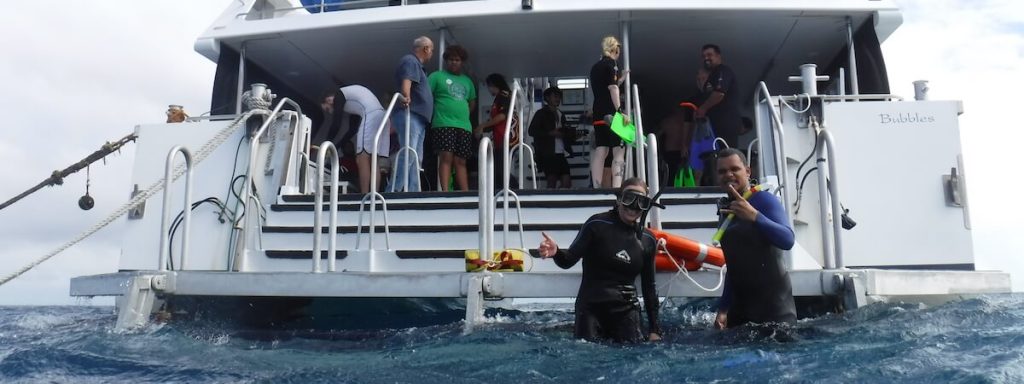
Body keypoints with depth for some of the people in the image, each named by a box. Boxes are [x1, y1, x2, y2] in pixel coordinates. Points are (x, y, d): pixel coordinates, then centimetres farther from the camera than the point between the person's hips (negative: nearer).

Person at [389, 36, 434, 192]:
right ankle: (393, 191, -23)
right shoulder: (410, 61, -5)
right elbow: (406, 82, -24)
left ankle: (413, 192, 9)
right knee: (408, 154, -20)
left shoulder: (417, 64, 27)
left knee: (416, 158, 9)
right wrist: (406, 97, -41)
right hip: (409, 115, -11)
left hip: (418, 117, 11)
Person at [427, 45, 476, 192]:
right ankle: (445, 192, -18)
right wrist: (437, 110, -3)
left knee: (460, 161, 3)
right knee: (446, 157, -14)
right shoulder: (437, 76, 7)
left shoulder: (467, 81, 22)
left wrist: (462, 112, 13)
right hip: (443, 124, -4)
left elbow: (472, 102, 28)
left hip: (464, 126, 5)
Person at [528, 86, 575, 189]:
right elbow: (532, 131, -8)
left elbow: (567, 132, 27)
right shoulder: (541, 113, 3)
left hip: (561, 154, 6)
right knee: (552, 182, -10)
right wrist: (551, 133, -15)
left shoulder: (561, 115, 23)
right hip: (548, 154, -6)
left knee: (567, 182, -4)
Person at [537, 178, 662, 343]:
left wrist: (654, 330, 10)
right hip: (591, 308, -3)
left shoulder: (647, 239, 5)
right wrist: (556, 252, -33)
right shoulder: (597, 224, -7)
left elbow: (649, 286, 12)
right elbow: (569, 260, -9)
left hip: (626, 311, 3)